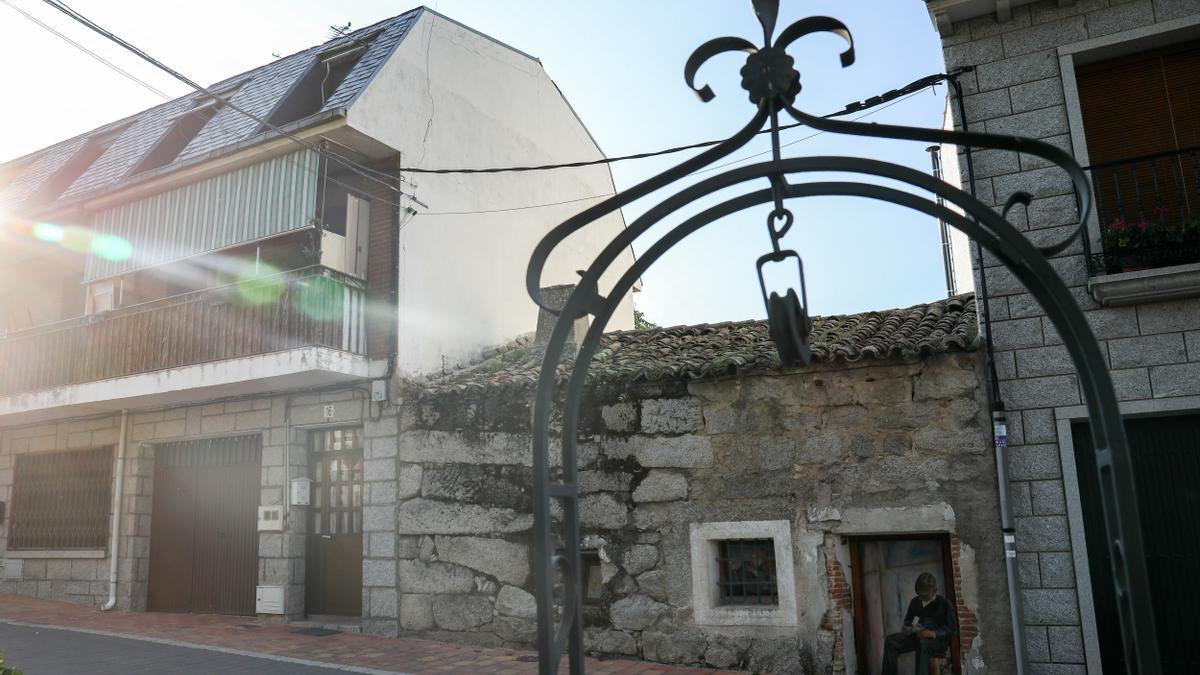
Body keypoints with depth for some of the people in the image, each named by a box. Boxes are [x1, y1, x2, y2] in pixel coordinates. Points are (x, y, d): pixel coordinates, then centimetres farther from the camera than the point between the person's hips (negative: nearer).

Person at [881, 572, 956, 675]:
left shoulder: (944, 604, 2)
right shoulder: (915, 602, 17)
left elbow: (950, 628, -5)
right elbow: (908, 620, 27)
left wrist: (933, 633, -23)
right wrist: (907, 628, 2)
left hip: (938, 639, -5)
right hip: (916, 636, 5)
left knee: (923, 643, -42)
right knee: (890, 640, -21)